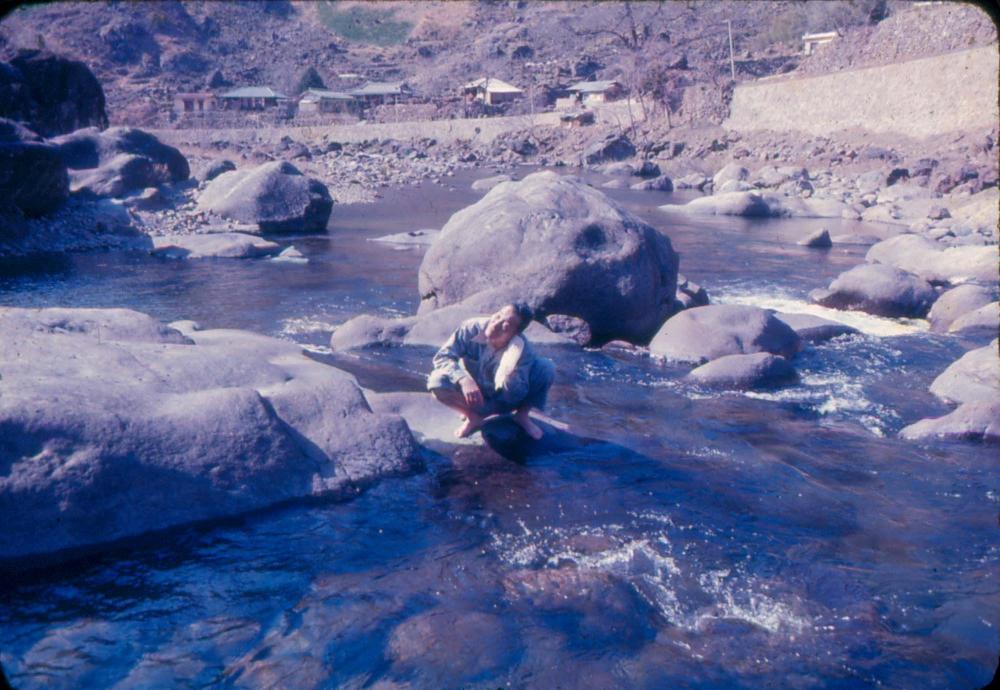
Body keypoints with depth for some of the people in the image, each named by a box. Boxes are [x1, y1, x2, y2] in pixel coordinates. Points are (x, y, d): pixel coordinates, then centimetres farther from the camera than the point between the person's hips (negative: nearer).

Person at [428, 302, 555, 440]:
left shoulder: (522, 349, -27)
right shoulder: (472, 328, -26)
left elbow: (515, 396, -27)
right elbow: (442, 356, -24)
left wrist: (510, 372, -48)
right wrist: (463, 379, -42)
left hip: (502, 402, 0)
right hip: (472, 397, 0)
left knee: (547, 368, -23)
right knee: (437, 382, -31)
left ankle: (522, 416, 1)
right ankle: (474, 417, -5)